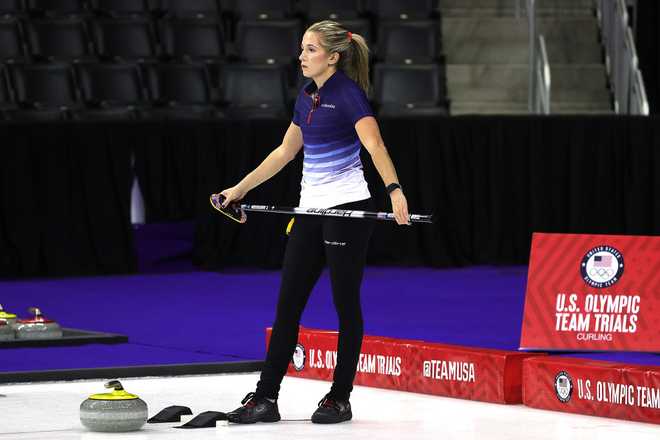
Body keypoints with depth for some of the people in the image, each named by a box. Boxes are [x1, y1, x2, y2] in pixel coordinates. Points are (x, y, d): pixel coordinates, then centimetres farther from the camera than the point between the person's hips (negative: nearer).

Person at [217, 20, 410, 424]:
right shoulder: (308, 97, 12)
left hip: (347, 209, -8)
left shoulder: (348, 93, -12)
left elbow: (374, 145, -27)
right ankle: (266, 398, 7)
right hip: (311, 210, 8)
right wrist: (240, 189, 25)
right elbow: (285, 152, 23)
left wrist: (395, 190, -42)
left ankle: (340, 398, 8)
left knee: (346, 303, 1)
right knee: (288, 303, 5)